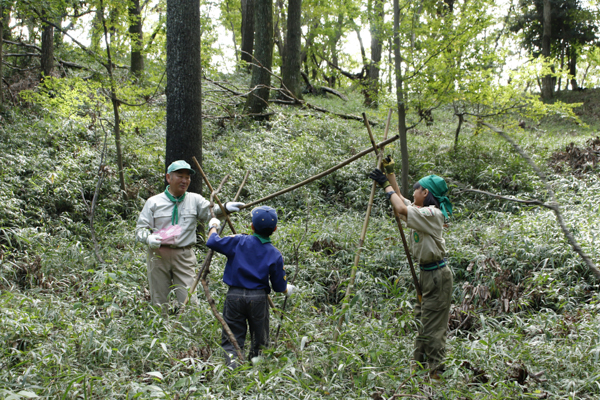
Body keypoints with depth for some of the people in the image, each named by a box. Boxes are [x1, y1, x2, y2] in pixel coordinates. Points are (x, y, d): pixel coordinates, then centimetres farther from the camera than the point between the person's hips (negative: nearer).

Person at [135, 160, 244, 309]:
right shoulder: (154, 202, 5)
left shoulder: (195, 200, 8)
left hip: (184, 256, 0)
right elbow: (140, 228, 5)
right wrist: (148, 238, -17)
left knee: (189, 300, -6)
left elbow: (211, 210, -8)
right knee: (158, 300, 8)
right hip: (158, 255, 0)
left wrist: (225, 207, -29)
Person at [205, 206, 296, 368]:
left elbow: (212, 242, 0)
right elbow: (279, 286, 4)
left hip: (235, 295, 0)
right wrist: (288, 290, 27)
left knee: (231, 339, 5)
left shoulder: (238, 242, -4)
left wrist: (213, 227, 20)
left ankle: (232, 363, -17)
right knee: (259, 341, 15)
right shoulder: (275, 255, -1)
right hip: (259, 298, 0)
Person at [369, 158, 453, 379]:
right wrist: (390, 173, 17)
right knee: (421, 321, 16)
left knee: (432, 327, -5)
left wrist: (386, 185, -16)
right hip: (425, 273, 10)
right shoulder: (421, 211, 9)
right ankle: (419, 366, 25)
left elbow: (401, 209, -29)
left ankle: (436, 374, 2)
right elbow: (401, 200, 22)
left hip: (437, 275, -10)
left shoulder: (433, 214, -19)